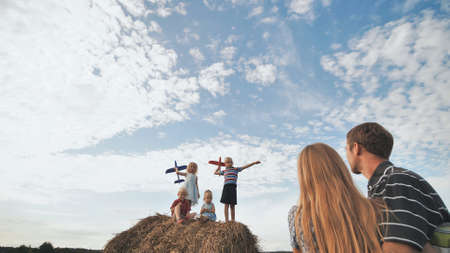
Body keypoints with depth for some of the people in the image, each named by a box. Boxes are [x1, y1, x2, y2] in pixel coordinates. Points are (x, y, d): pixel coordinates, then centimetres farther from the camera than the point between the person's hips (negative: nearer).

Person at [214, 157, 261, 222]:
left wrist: (254, 163, 11)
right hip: (226, 187, 0)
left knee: (232, 205, 3)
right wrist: (218, 167, 28)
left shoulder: (236, 169, 16)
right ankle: (226, 220, -3)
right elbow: (215, 173, 33)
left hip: (233, 187, 0)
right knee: (226, 204, -5)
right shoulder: (224, 171, 20)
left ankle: (233, 221, 9)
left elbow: (245, 166, 14)